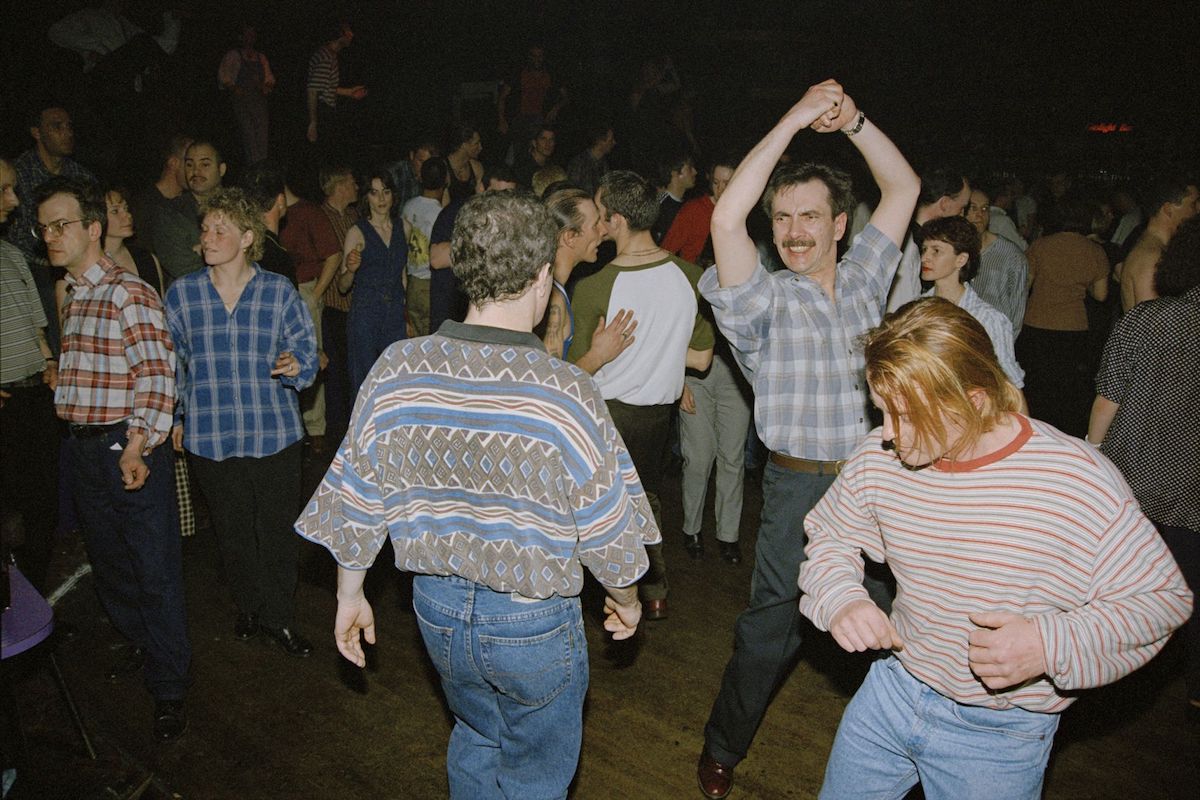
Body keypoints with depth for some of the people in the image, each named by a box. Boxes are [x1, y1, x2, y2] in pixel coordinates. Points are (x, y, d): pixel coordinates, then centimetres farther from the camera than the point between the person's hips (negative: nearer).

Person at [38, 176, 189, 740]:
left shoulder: (128, 292, -13)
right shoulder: (69, 296, 13)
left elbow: (158, 375, -20)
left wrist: (136, 450, -22)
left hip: (129, 449, -8)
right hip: (82, 446, 8)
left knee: (154, 568, 0)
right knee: (106, 559, 19)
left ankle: (169, 691, 12)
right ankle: (138, 642, 41)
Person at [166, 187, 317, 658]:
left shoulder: (279, 292, -2)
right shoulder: (182, 294, 3)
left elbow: (306, 352, 0)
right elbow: (172, 364, 12)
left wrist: (294, 366, -22)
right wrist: (176, 418, 12)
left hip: (274, 433, -1)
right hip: (210, 437, 2)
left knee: (278, 531, 6)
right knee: (232, 532, 14)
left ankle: (279, 617, 24)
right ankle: (250, 607, 36)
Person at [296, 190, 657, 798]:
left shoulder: (397, 369, -14)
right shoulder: (566, 393, -25)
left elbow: (354, 500, -4)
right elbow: (606, 529, -15)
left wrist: (349, 594, 12)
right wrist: (626, 600, 6)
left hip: (437, 608, 4)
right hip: (535, 622, -4)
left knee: (476, 737, 33)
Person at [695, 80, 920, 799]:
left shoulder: (863, 281, 7)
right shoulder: (765, 300, -6)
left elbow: (904, 187, 11)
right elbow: (727, 217, -22)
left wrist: (852, 119, 0)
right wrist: (795, 120, -17)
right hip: (802, 486, -4)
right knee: (773, 623, 4)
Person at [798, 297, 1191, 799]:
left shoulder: (1079, 482, -24)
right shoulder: (878, 457, -12)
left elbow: (1162, 597, -13)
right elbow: (830, 536, 6)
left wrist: (1052, 645, -28)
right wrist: (838, 598, -15)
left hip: (1001, 735, -4)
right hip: (892, 688, 4)